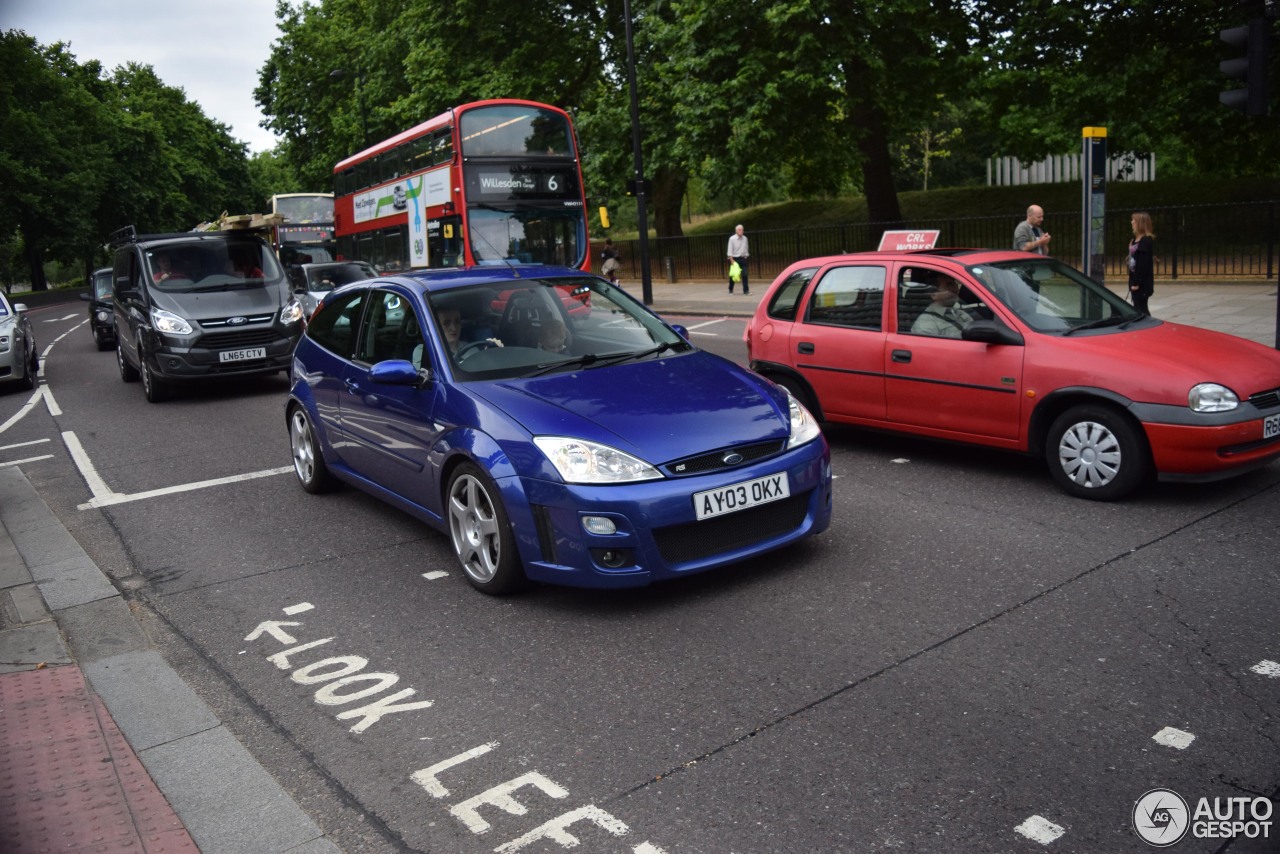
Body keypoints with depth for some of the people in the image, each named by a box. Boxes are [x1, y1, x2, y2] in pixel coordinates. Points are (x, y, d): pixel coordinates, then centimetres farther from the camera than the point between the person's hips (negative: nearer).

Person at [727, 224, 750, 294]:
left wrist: (746, 256, 11)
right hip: (735, 259, -4)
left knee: (745, 274, -5)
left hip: (743, 259, 4)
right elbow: (730, 250, -10)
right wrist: (731, 260, -16)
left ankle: (746, 290, -2)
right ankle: (730, 290, 21)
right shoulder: (732, 238, -8)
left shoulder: (744, 238, 7)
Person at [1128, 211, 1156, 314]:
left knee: (1141, 309, -4)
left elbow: (1144, 263, -19)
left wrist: (1137, 282, -21)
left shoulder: (1147, 241, -14)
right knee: (1138, 308, 12)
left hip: (1142, 283, -9)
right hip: (1135, 281, 9)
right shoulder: (1135, 240, 13)